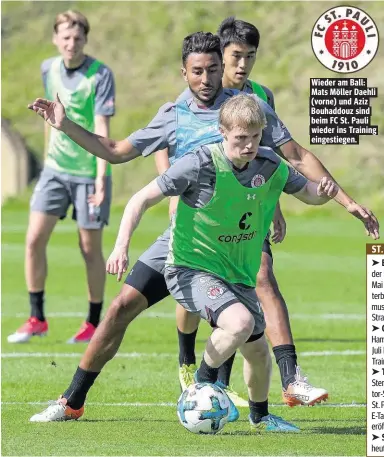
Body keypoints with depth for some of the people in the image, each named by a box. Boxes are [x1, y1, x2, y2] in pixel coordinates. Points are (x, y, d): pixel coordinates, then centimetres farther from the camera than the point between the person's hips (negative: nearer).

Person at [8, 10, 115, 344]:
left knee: (90, 249, 3)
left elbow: (101, 129, -19)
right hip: (55, 169, 5)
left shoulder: (100, 75, -14)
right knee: (34, 239, -3)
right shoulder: (49, 69, 3)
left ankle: (94, 324, 17)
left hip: (89, 173, -5)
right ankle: (37, 320, 7)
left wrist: (100, 178, -26)